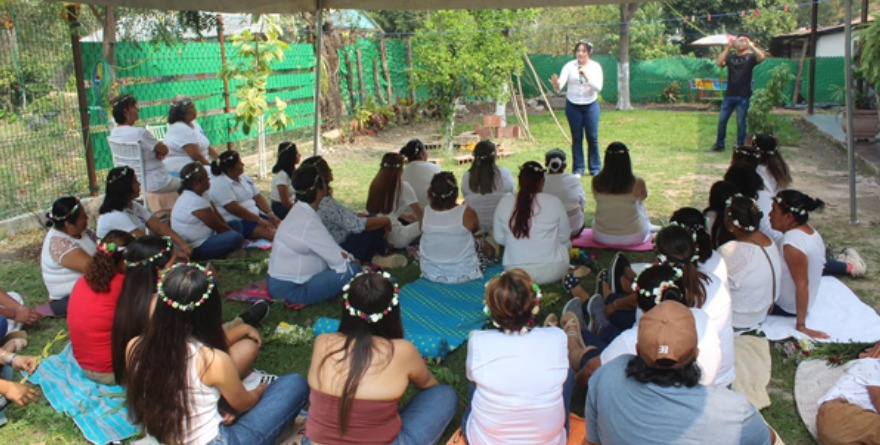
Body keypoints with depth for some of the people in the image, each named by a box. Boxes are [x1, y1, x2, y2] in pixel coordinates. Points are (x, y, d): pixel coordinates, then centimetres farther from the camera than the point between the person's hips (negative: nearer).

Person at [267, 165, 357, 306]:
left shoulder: (299, 211, 6)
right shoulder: (308, 222, -23)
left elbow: (329, 249, 13)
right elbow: (339, 261, -17)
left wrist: (345, 255, 0)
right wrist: (351, 259, 2)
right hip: (288, 290, -9)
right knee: (352, 270, -17)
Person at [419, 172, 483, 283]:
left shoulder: (425, 213, -13)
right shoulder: (467, 213, -19)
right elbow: (476, 229, 4)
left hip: (431, 274, 3)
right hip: (463, 274, -2)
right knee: (476, 243, 24)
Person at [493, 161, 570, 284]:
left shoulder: (504, 203, -5)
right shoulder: (554, 202, -10)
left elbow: (499, 238, 4)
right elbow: (565, 237, 2)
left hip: (516, 273, 2)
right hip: (551, 271, -2)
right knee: (564, 244, 28)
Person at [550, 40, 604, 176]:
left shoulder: (595, 66, -7)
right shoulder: (569, 66, -8)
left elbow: (598, 87, -18)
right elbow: (561, 83, -20)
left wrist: (586, 76, -32)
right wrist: (556, 85, -43)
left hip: (591, 105, 0)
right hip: (573, 105, 0)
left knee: (592, 137, 2)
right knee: (576, 138, 5)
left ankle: (595, 169, 15)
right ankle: (578, 169, 15)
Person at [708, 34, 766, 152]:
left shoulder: (750, 57, 0)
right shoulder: (730, 57, 7)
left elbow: (762, 57, -20)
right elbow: (719, 63, -12)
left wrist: (750, 45, -16)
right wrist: (728, 47, -13)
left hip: (743, 96, -3)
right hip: (729, 95, 3)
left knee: (741, 122, 2)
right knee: (722, 120, 6)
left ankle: (740, 147, 12)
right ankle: (719, 145, 18)